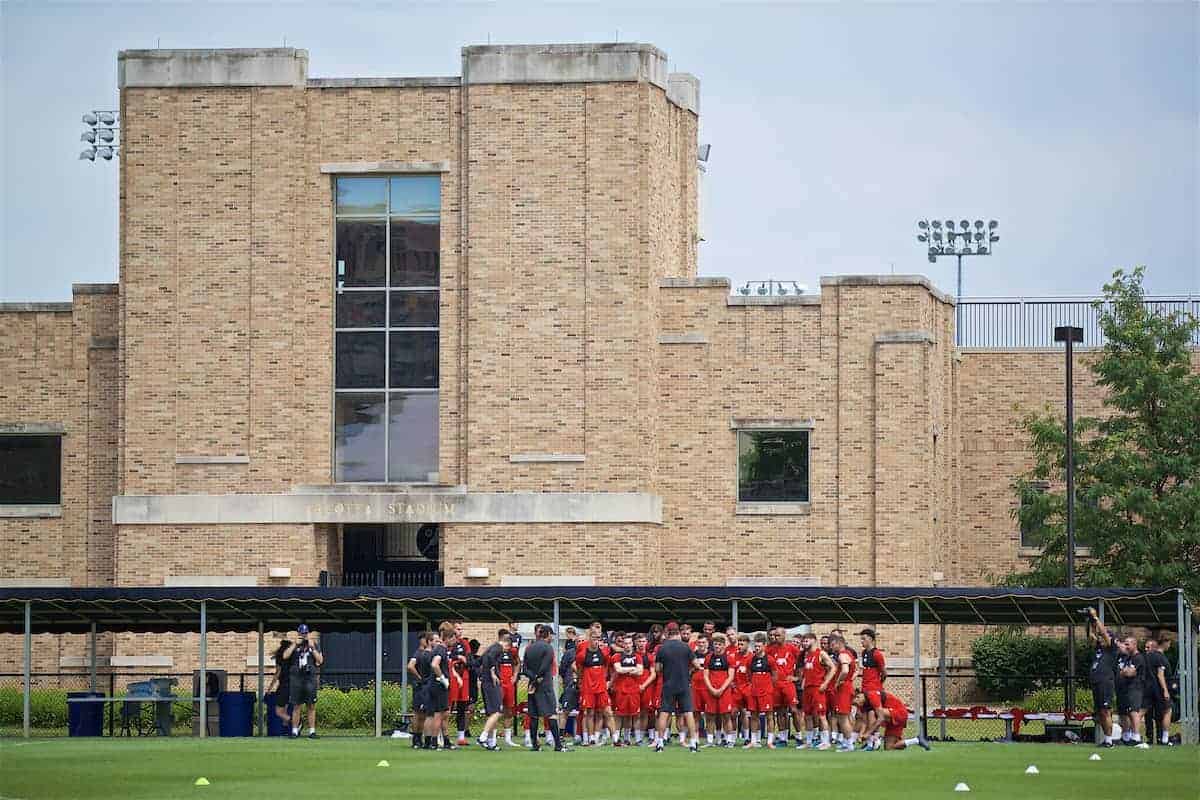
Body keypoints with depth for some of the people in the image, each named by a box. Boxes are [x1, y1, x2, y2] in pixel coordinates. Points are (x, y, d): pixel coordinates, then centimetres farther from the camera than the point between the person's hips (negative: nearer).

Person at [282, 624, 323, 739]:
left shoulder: (313, 645, 12)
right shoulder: (293, 645, 10)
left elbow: (320, 660, 3)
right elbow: (285, 656, -7)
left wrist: (312, 647, -5)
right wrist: (295, 644, -8)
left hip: (310, 678, 1)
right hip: (296, 678, -1)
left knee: (312, 706, 0)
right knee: (296, 706, 0)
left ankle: (312, 731, 3)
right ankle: (295, 731, 3)